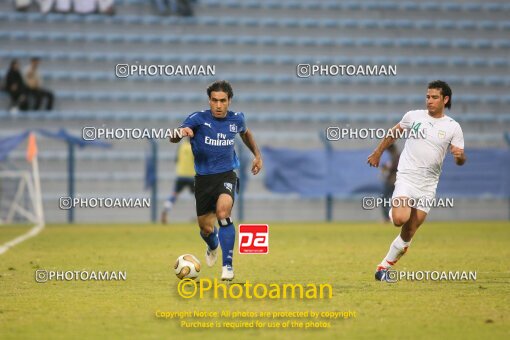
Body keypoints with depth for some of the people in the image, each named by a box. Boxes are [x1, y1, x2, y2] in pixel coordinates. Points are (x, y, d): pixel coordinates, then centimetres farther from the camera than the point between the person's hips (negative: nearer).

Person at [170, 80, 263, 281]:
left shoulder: (236, 119, -2)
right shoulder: (199, 119, -13)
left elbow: (245, 133, 24)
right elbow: (173, 139, -26)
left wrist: (257, 155, 20)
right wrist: (181, 132, -48)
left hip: (226, 175, 0)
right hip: (203, 178, 0)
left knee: (223, 212, -29)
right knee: (206, 227, 9)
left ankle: (227, 265, -22)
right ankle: (212, 247, 49)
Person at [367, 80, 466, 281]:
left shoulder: (453, 127, 1)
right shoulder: (414, 116, 1)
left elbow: (460, 161, 1)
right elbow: (393, 134, 19)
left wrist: (460, 155, -22)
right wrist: (378, 152, 22)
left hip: (428, 185, 1)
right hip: (406, 176, -1)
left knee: (408, 234, 3)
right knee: (400, 219, -26)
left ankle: (385, 265, 18)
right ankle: (394, 211, 9)